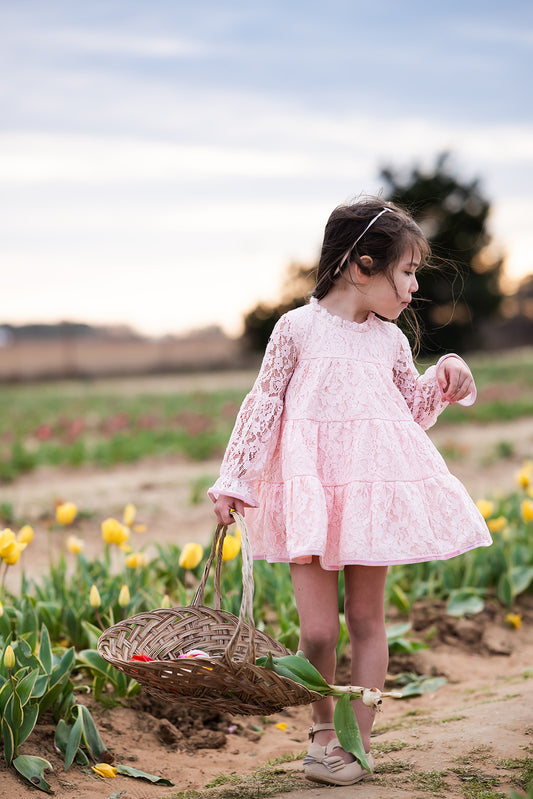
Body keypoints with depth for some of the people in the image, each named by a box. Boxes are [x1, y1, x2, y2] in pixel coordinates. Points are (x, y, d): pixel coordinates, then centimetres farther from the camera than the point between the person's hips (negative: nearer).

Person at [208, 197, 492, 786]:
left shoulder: (390, 339, 8)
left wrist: (444, 378, 4)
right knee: (318, 630, -5)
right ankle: (322, 729, 19)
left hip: (373, 492, 3)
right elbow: (262, 406, 0)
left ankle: (357, 740, 18)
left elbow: (413, 411, 21)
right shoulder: (298, 328, -4)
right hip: (311, 493, -3)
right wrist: (233, 479, 0)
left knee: (366, 619, 7)